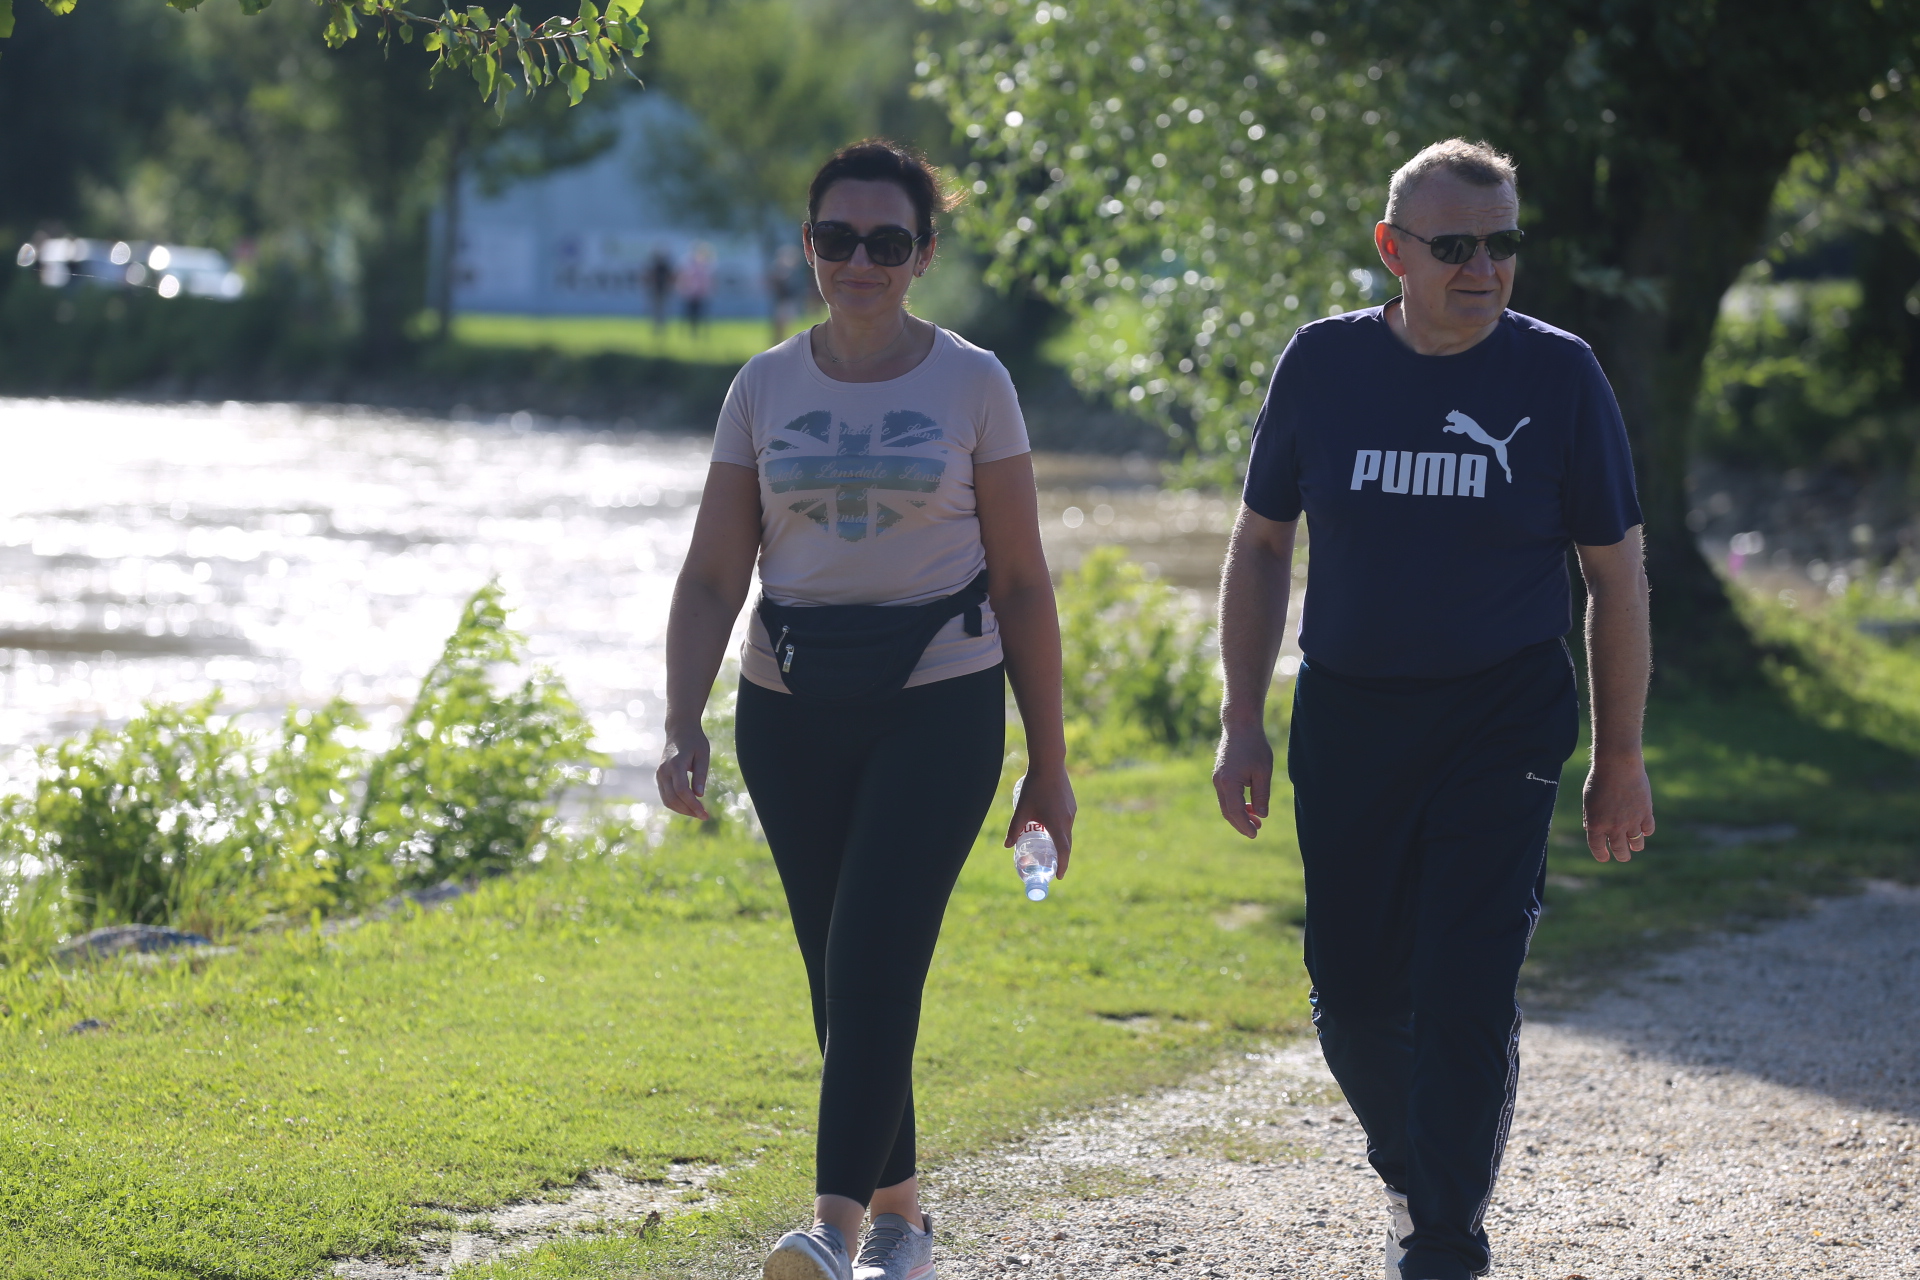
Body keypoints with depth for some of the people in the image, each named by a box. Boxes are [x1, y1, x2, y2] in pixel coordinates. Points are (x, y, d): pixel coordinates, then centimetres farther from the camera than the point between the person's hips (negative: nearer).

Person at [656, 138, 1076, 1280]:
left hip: (939, 705, -3)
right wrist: (684, 726, -8)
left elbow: (1021, 582, 3)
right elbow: (714, 576, 6)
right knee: (840, 972, 6)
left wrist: (1049, 763, 2)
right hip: (793, 712, 3)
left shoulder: (972, 384, 1)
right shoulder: (766, 390, 7)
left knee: (874, 959, -16)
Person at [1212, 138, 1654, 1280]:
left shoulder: (1558, 374, -3)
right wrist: (1244, 722, 4)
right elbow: (1262, 546, 10)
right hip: (1347, 717, 3)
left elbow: (1617, 575, 2)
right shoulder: (1324, 363, 1)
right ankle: (1415, 1179, 35)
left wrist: (1621, 759, 1)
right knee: (1355, 994, 8)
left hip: (1503, 725, -2)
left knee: (1466, 993, -10)